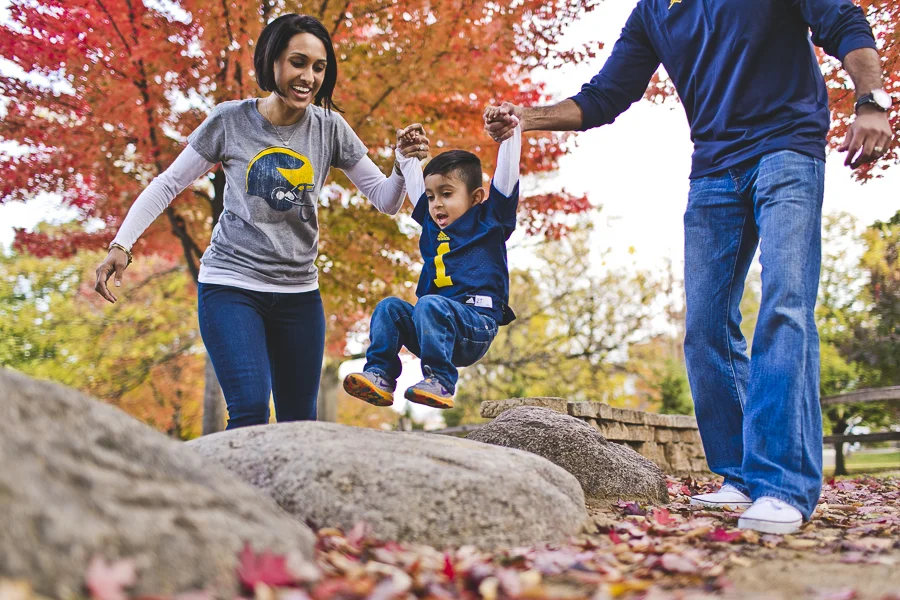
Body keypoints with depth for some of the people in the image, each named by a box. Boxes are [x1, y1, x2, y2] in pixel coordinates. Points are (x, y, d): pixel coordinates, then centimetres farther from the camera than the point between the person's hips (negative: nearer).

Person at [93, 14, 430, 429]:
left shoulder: (329, 127, -2)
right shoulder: (230, 121, -6)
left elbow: (385, 200, 1)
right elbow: (169, 184, 1)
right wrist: (121, 245, -8)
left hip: (299, 292, 3)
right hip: (230, 285, -3)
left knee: (300, 422, 10)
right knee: (251, 410, -20)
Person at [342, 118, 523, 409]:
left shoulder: (489, 220, 7)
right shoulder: (432, 225, 22)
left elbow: (507, 176, 1)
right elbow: (415, 184, 35)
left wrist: (509, 133, 3)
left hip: (478, 325, -6)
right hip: (438, 330, 6)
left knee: (429, 304, -32)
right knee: (389, 306, -11)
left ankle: (440, 382, -36)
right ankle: (379, 375, -21)